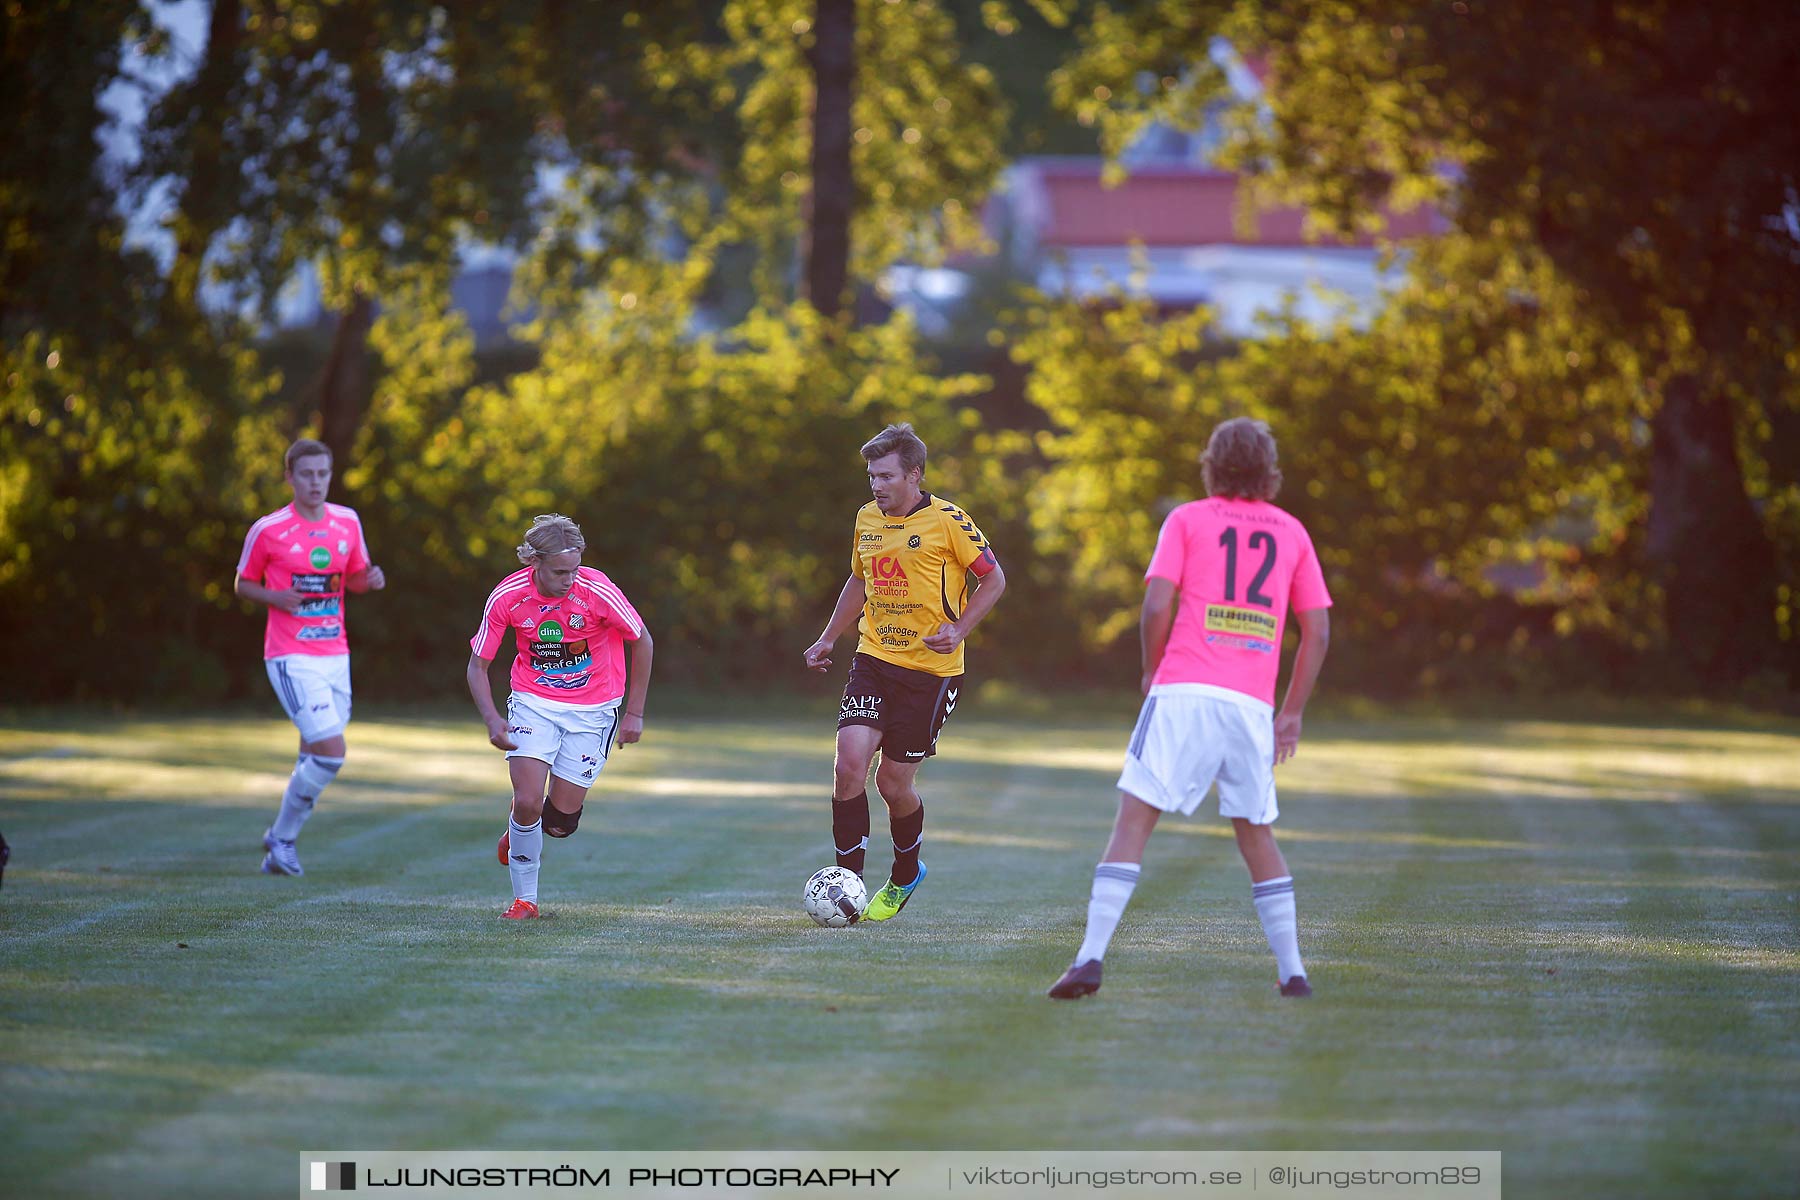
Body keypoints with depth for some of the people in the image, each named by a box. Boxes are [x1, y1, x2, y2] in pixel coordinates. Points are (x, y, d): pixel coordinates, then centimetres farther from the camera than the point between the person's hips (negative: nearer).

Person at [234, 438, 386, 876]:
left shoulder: (347, 522, 7)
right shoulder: (267, 530, -7)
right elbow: (243, 584, 4)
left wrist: (371, 579, -4)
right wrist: (275, 597, -15)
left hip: (335, 655, 6)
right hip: (291, 658, -6)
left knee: (317, 759, 9)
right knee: (331, 753, -16)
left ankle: (279, 840, 29)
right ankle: (283, 838, 2)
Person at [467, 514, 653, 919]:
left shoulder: (597, 590, -21)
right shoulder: (506, 597, -16)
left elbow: (642, 642, -6)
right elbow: (477, 664, -4)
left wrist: (634, 713, -4)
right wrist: (492, 720, -19)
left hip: (592, 710, 0)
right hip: (534, 702, 0)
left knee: (561, 821, -4)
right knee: (527, 801, -17)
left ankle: (522, 831, 34)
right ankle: (524, 899, 3)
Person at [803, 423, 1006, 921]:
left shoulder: (947, 520, -9)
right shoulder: (867, 519, 8)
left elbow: (993, 579, -4)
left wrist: (959, 629, -16)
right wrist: (828, 638, 19)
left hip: (931, 670, -4)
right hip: (874, 661, 4)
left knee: (893, 783, 1)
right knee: (850, 763, -15)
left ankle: (904, 877, 29)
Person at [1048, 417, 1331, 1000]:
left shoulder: (1187, 520, 7)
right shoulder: (1292, 532, 15)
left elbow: (1157, 606, -5)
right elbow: (1317, 631, 12)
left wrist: (1151, 667, 12)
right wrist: (1292, 712, 18)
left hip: (1186, 690, -3)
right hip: (1252, 705, 3)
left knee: (1133, 821, -5)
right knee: (1257, 835, 17)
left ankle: (1090, 958, -17)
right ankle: (1292, 970, 14)